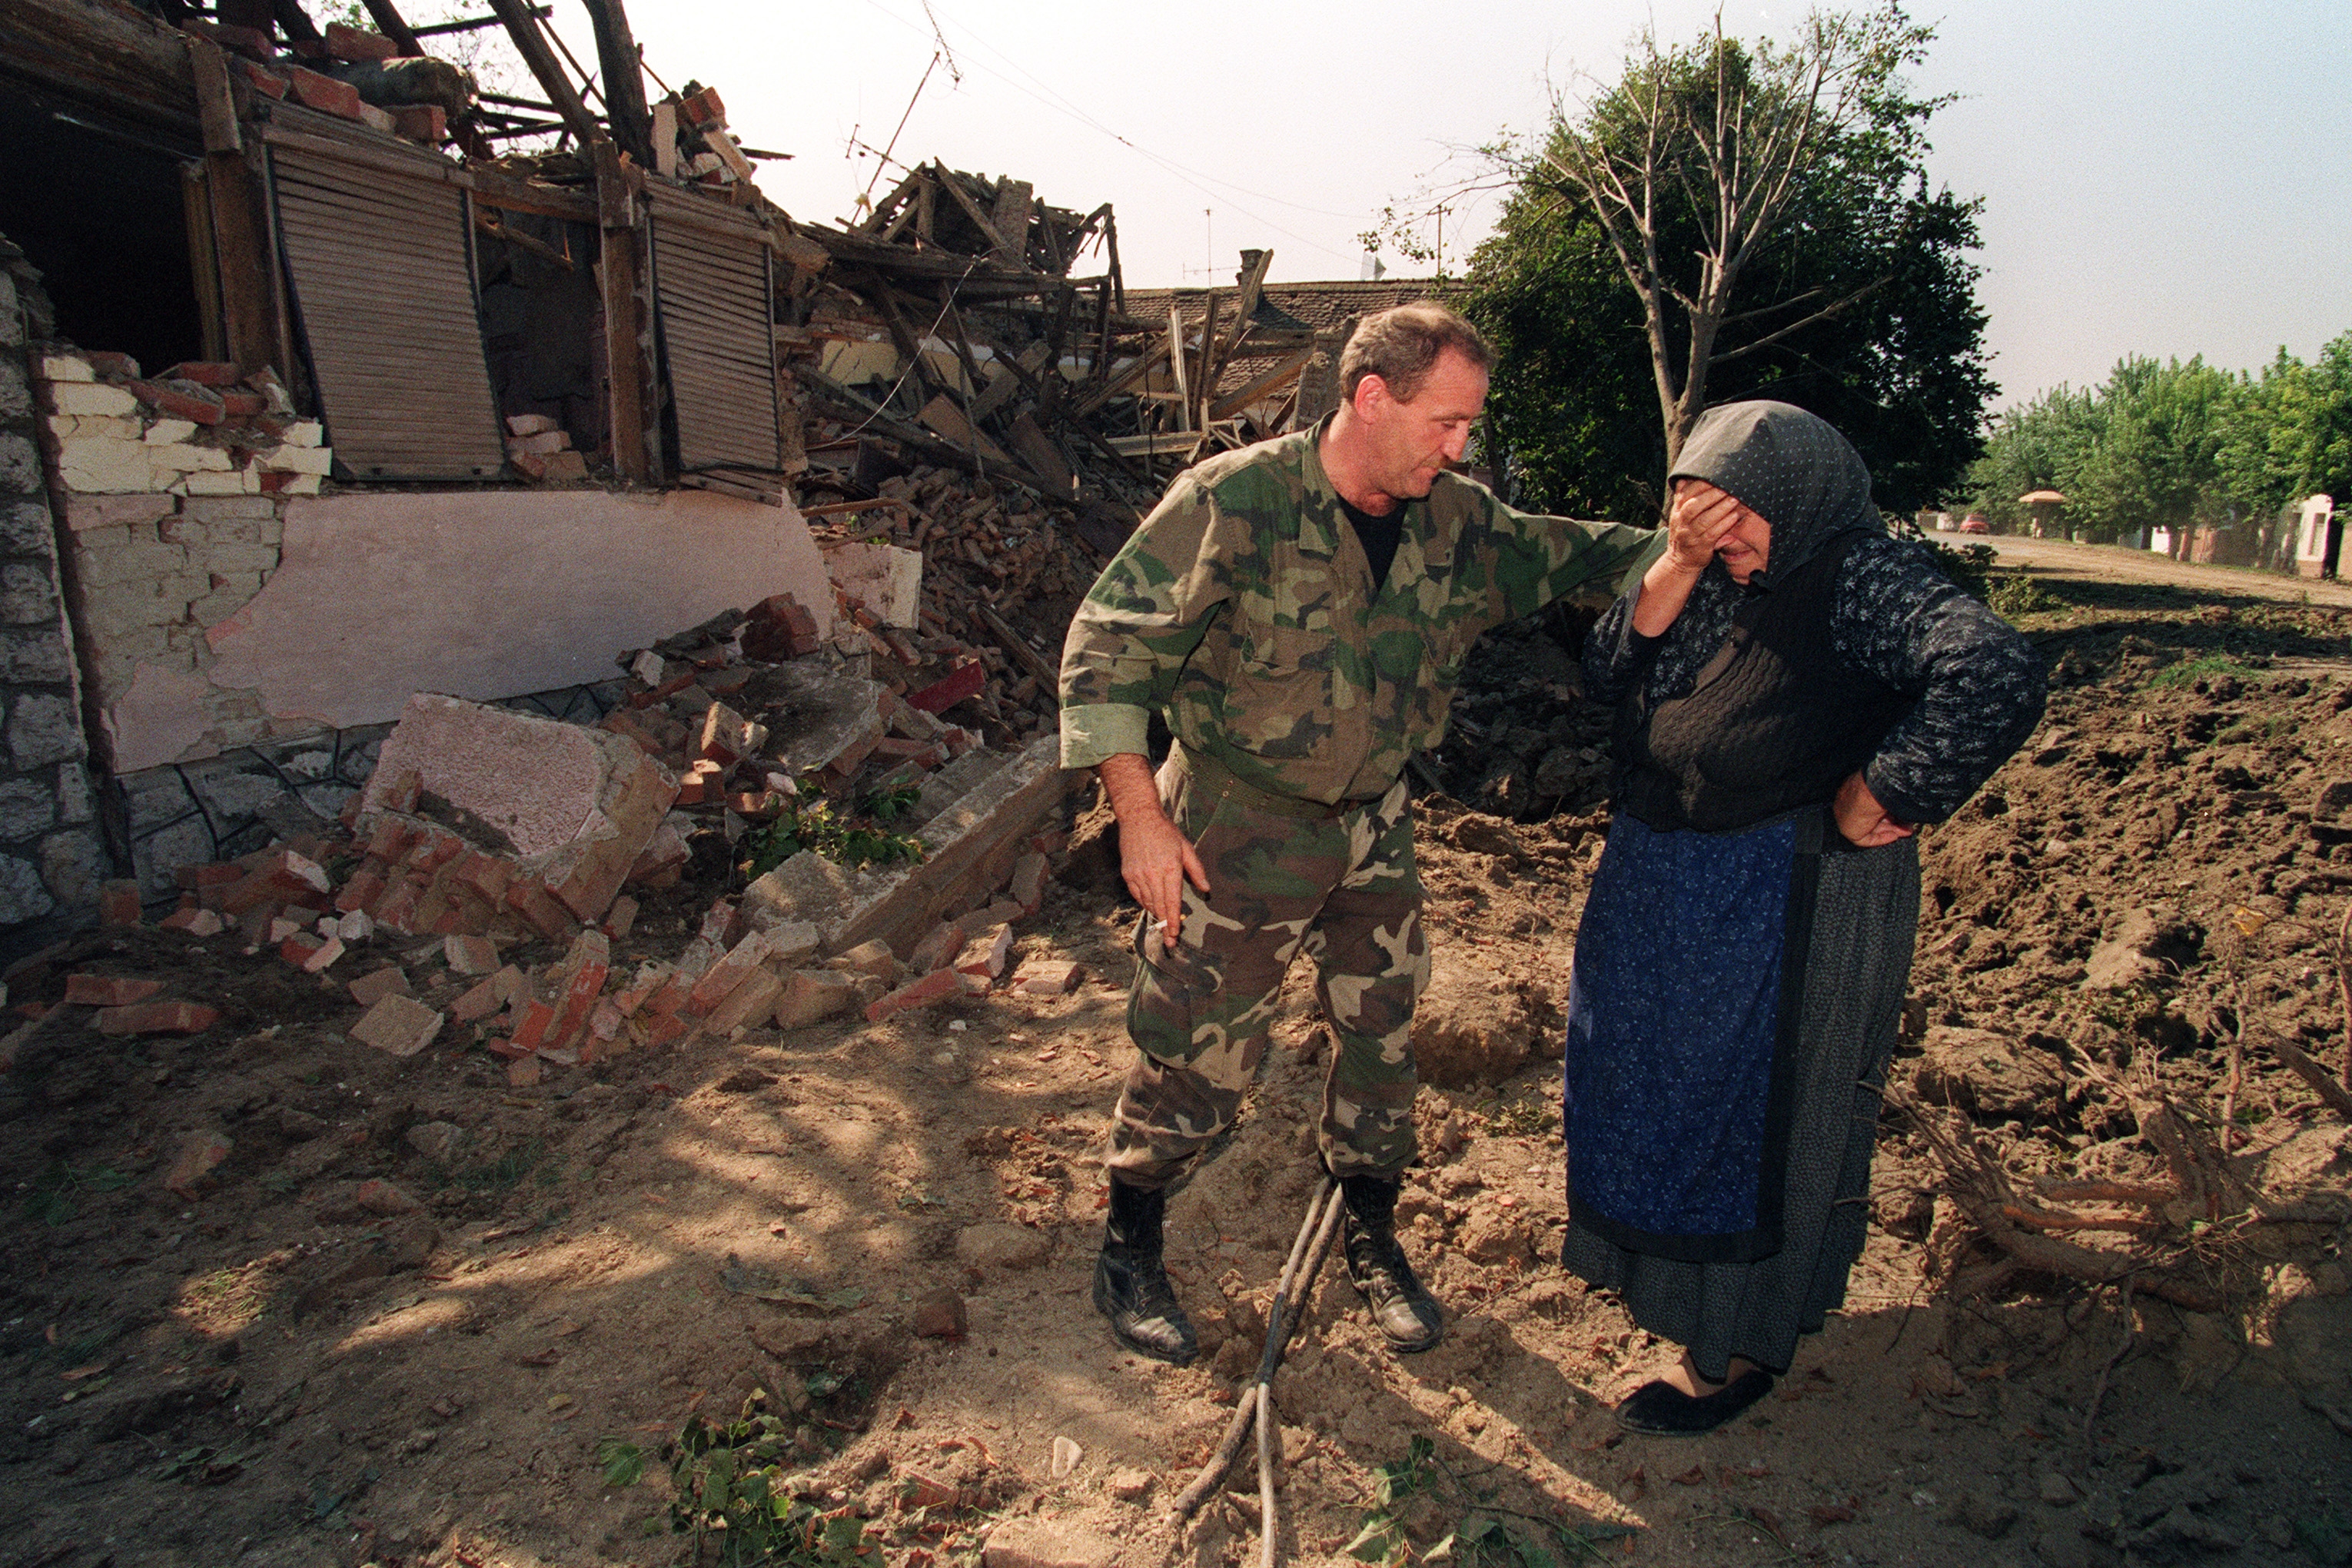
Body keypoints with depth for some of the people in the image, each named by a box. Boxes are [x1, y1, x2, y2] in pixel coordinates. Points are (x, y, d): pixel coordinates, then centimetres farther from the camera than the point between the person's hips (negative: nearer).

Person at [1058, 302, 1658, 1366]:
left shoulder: (1454, 522, -2)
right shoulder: (1235, 501, -19)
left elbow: (1571, 556, 10)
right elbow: (1106, 647, -16)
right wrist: (1140, 813, -19)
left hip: (1372, 828, 6)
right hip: (1235, 830, -5)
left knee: (1383, 1039, 14)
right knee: (1196, 1058, 4)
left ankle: (1372, 1237, 38)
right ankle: (1129, 1246, 30)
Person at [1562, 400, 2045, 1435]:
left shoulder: (1862, 576, -18)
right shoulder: (1716, 583, 6)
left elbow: (1996, 677, -32)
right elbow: (1610, 676, -3)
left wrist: (1878, 799, -24)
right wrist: (1678, 563, -14)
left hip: (1789, 904, -8)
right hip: (1664, 885, 8)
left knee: (1750, 1107, 4)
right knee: (1658, 1082, 21)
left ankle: (1742, 1346, 23)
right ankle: (1661, 1263, 45)